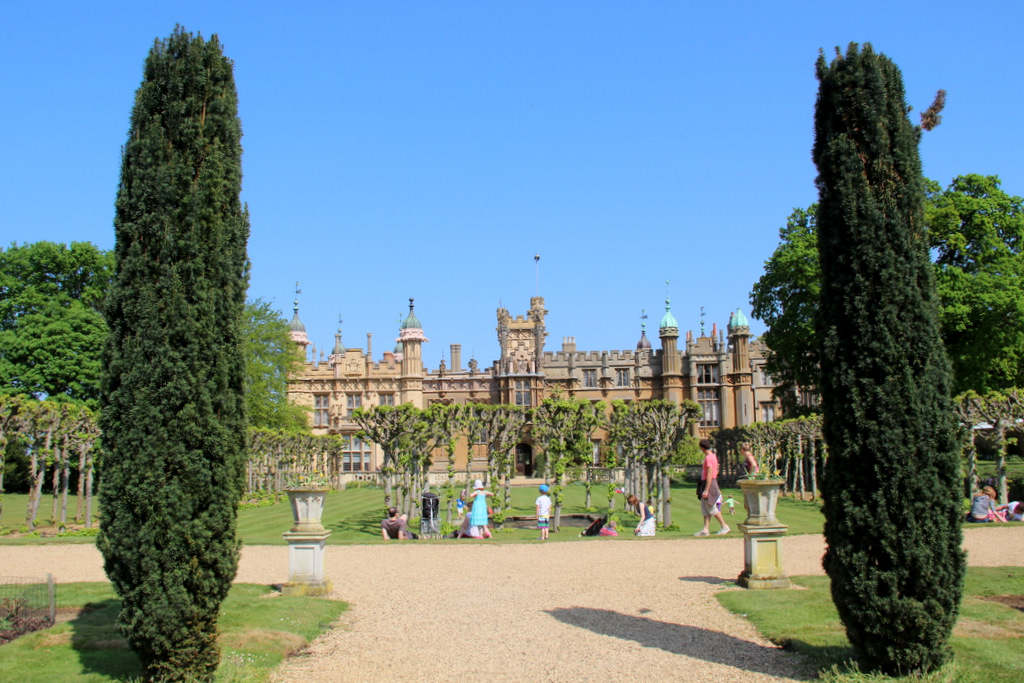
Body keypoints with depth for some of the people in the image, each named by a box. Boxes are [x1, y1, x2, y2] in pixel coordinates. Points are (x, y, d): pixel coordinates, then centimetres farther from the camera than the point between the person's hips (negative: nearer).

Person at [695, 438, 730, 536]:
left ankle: (725, 526, 1)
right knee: (704, 508, 7)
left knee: (711, 508, -4)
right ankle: (705, 530, 5)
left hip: (709, 484, -10)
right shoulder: (713, 456, 14)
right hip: (706, 483, 10)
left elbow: (710, 475, -22)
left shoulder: (709, 458, -17)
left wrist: (706, 490, -23)